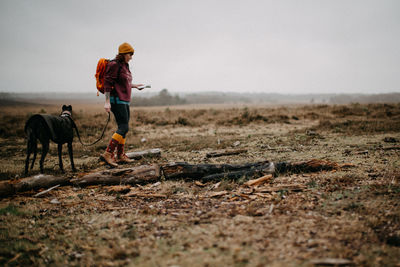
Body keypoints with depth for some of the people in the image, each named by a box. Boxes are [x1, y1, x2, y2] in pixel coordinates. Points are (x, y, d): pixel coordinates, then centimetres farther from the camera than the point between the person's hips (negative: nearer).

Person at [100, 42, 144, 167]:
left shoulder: (125, 65, 17)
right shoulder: (114, 64, -11)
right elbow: (108, 83, -16)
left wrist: (133, 85, 21)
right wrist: (107, 101, -21)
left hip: (124, 101, 10)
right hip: (117, 100, -10)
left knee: (123, 127, 11)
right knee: (124, 127, -16)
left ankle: (121, 156, 17)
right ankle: (108, 153, -17)